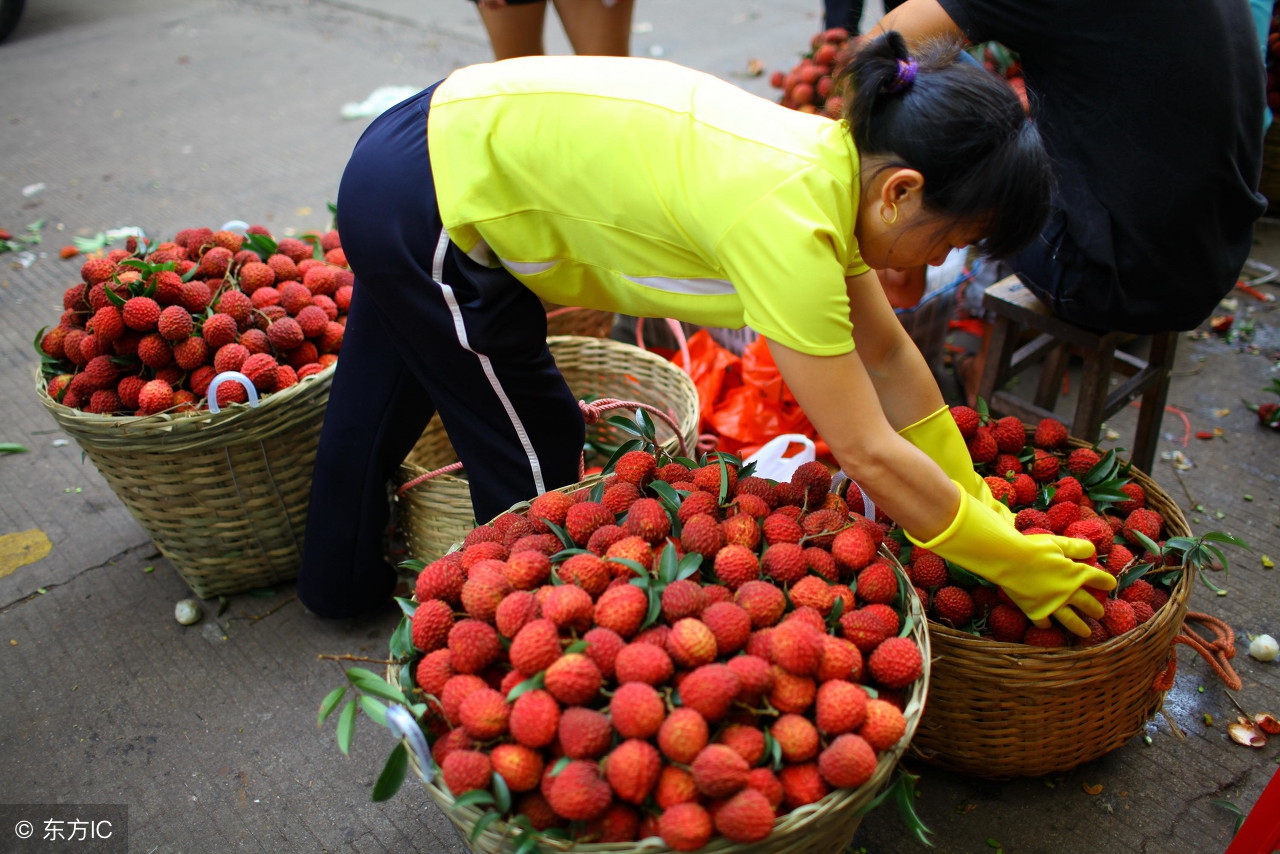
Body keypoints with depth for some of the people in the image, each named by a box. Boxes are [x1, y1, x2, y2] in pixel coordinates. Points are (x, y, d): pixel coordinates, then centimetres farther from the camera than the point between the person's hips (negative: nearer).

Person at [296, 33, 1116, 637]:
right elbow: (871, 454, -26)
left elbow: (887, 355, 2)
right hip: (432, 213, -9)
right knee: (534, 458, 5)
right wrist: (1019, 565, -14)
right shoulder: (787, 222, -30)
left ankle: (342, 577, 54)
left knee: (388, 398, 27)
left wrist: (979, 508, 5)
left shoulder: (834, 157, -5)